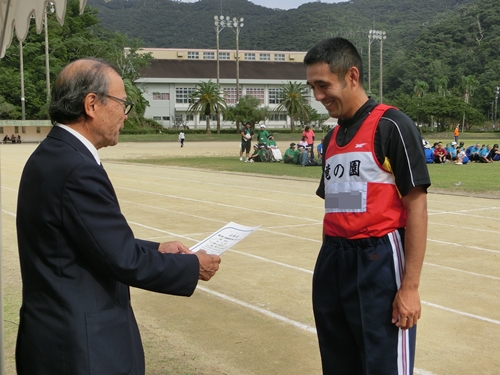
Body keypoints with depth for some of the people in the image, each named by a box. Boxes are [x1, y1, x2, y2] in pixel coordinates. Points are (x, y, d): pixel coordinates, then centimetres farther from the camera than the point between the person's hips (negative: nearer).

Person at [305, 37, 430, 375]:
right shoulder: (332, 139, 13)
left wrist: (410, 286, -15)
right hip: (333, 263, 7)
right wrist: (328, 270, 15)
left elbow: (417, 207, -11)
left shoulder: (391, 126, -8)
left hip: (379, 263, -7)